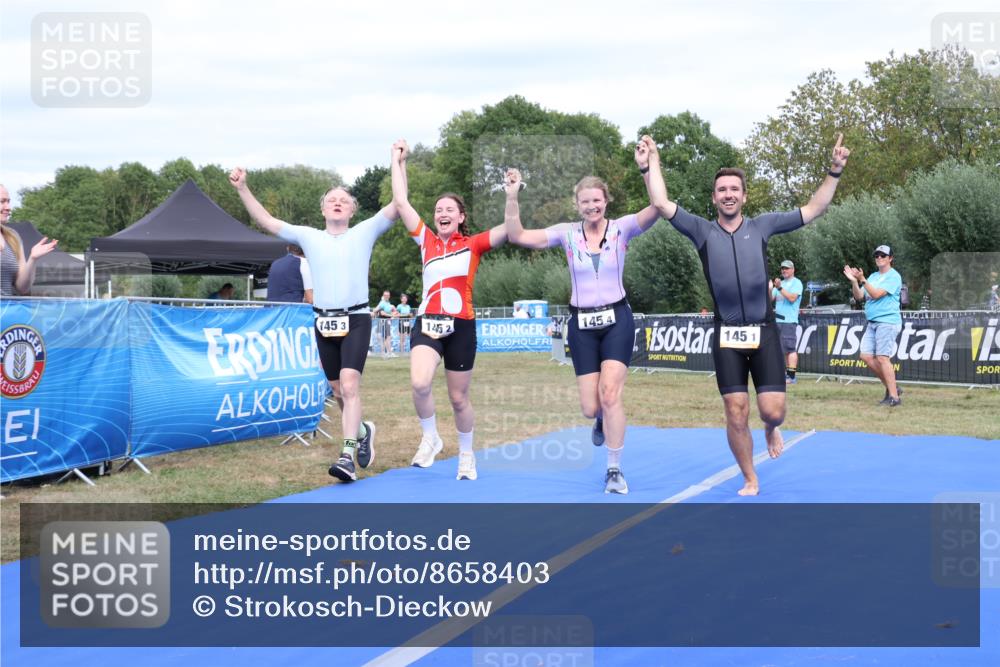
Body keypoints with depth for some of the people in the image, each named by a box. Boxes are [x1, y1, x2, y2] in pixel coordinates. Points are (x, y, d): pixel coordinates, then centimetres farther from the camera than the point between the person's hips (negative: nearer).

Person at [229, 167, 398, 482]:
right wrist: (242, 188, 3)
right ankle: (362, 431, 38)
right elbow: (266, 221, 11)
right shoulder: (309, 236, 11)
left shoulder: (365, 232, 5)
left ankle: (348, 456, -21)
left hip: (356, 320, -4)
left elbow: (397, 205, -3)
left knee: (350, 385, -19)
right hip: (324, 323, 4)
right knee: (338, 391, 12)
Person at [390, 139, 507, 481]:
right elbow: (401, 202, 10)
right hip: (427, 321, 1)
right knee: (419, 383, -24)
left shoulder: (473, 244, 3)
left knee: (459, 398, 8)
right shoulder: (427, 240, 9)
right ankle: (430, 438, 2)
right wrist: (398, 161, 12)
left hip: (461, 325, -1)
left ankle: (466, 455, 31)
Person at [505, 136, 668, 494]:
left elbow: (660, 206, -23)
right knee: (589, 408, 1)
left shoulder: (621, 228, -7)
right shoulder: (567, 233, -2)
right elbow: (517, 236, -9)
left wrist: (648, 167, -31)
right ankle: (602, 418, 43)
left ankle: (614, 470, 0)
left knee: (610, 394, -17)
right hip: (582, 324, 2)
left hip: (616, 319, -2)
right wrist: (512, 197, -19)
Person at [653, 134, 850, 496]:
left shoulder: (762, 225, 7)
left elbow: (814, 209, 8)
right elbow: (663, 205, -2)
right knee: (736, 413, -1)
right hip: (727, 336, 0)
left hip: (764, 332, 0)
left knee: (773, 410, -6)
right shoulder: (702, 231, 5)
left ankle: (771, 430, 32)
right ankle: (750, 480, 18)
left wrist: (835, 171, 1)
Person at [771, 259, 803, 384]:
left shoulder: (796, 283, -1)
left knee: (790, 348, -12)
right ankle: (784, 374, 13)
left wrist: (780, 288, -20)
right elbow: (770, 299, 15)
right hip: (777, 321, 8)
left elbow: (792, 298, -16)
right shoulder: (780, 283, 22)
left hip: (789, 321, -8)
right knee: (781, 349, 8)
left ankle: (791, 377, -15)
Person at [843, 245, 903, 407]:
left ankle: (894, 396, -14)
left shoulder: (894, 276, -5)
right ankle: (891, 387, 14)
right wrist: (854, 281, -2)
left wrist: (862, 279, -21)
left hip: (887, 322, -8)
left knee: (882, 358, -15)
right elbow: (859, 296, 13)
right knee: (866, 356, 2)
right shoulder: (873, 276, 19)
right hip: (872, 323, 8)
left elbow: (876, 294, -16)